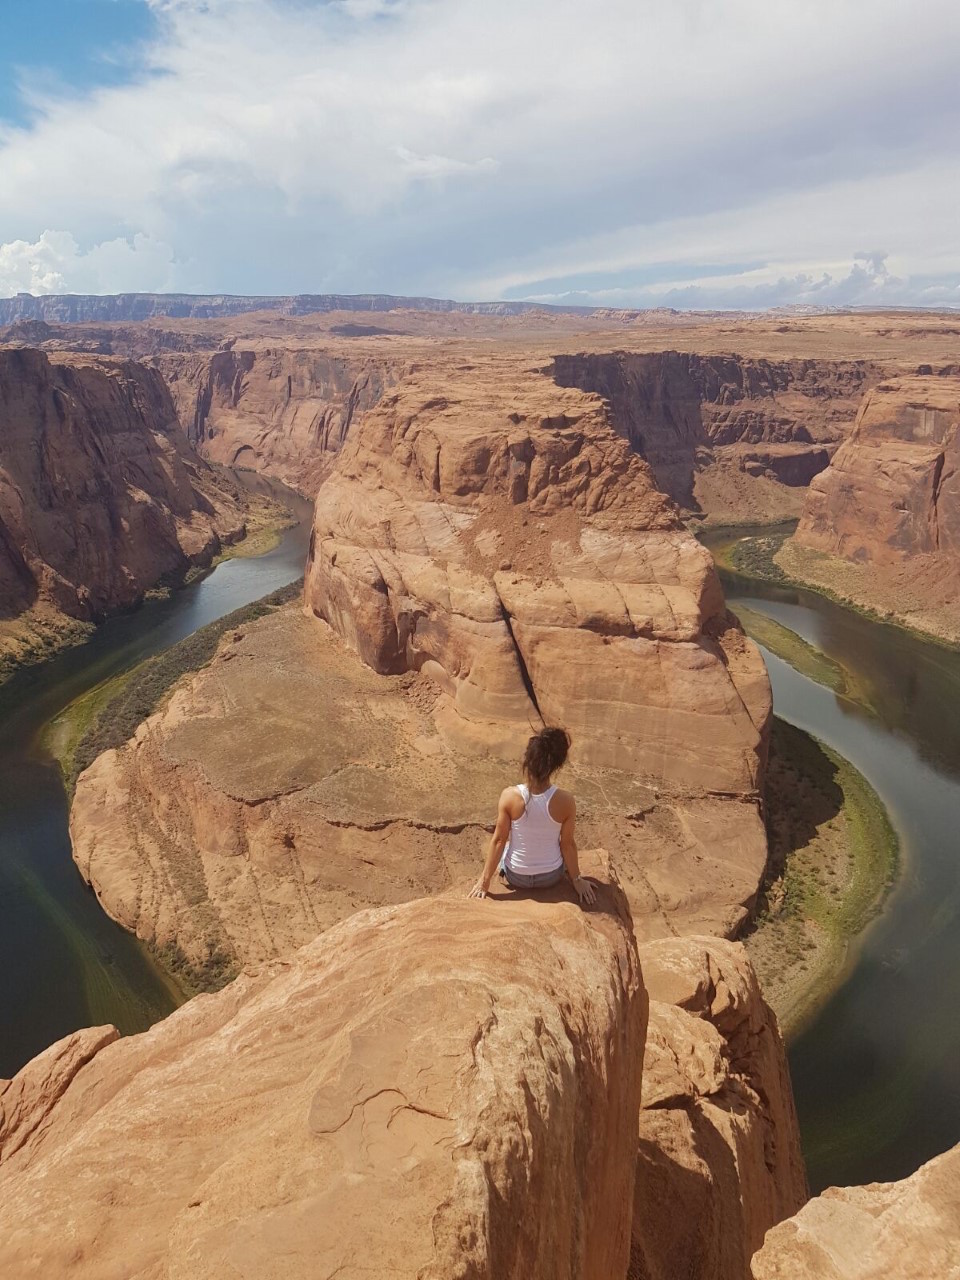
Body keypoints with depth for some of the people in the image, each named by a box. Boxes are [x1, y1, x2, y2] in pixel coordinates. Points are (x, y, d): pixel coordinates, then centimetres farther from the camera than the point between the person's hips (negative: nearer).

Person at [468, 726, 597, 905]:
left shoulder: (509, 796, -25)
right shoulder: (566, 801, -24)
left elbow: (498, 840, -15)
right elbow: (568, 844, -12)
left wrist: (485, 880, -2)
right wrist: (577, 879, 5)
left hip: (516, 877, 0)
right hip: (551, 877, 0)